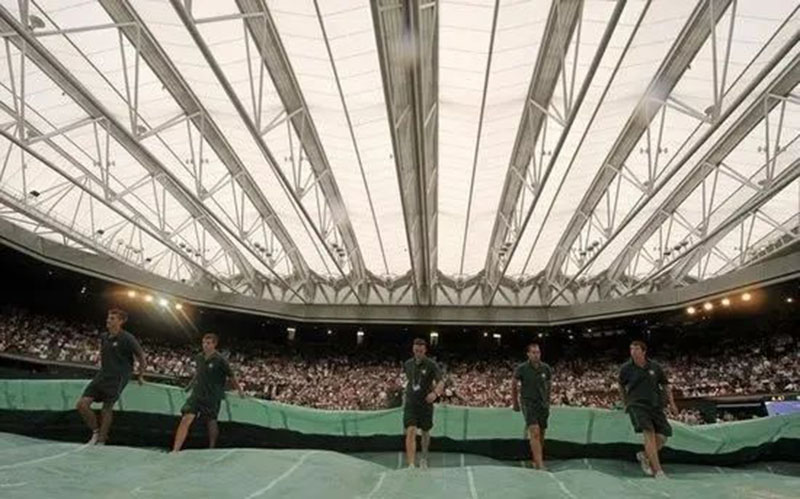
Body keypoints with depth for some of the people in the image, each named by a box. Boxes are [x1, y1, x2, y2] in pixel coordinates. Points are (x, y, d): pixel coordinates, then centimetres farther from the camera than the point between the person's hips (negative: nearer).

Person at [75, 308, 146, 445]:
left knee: (106, 409, -1)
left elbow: (141, 356, -6)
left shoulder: (127, 339, -14)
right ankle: (96, 432, 20)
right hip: (102, 376, 7)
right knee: (82, 404, 0)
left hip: (118, 379, -7)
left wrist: (140, 376, 2)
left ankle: (101, 440, 18)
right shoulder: (103, 337, 7)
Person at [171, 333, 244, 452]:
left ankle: (212, 449, 32)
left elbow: (231, 377, -4)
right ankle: (175, 450, -6)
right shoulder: (199, 358, 2)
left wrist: (240, 391, 3)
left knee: (211, 422, 10)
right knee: (186, 419, -11)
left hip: (213, 398, -3)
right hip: (197, 394, 3)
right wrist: (190, 385, 23)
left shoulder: (220, 360, -13)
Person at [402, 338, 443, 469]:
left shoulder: (431, 365, -10)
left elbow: (440, 383, -17)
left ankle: (424, 459, 38)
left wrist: (435, 392, -36)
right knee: (411, 432, -14)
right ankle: (411, 465, -14)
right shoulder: (407, 364, 1)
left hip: (426, 404, -1)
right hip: (410, 404, 1)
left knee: (425, 433, 15)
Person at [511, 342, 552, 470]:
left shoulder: (546, 368, -1)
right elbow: (514, 385, 3)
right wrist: (515, 403, 9)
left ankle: (537, 460, 26)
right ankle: (540, 464, -17)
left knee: (541, 435, 9)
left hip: (543, 405, 4)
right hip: (528, 404, -4)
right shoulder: (521, 368, -10)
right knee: (535, 432, -16)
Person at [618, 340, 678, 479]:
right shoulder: (626, 368, -1)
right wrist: (625, 403, 20)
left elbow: (665, 385, 16)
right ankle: (658, 471, -21)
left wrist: (672, 403, 11)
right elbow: (621, 386, 16)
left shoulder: (655, 367, 4)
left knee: (662, 436, -4)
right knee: (648, 432, -22)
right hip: (637, 405, -3)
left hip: (655, 405, 3)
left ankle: (644, 455, 24)